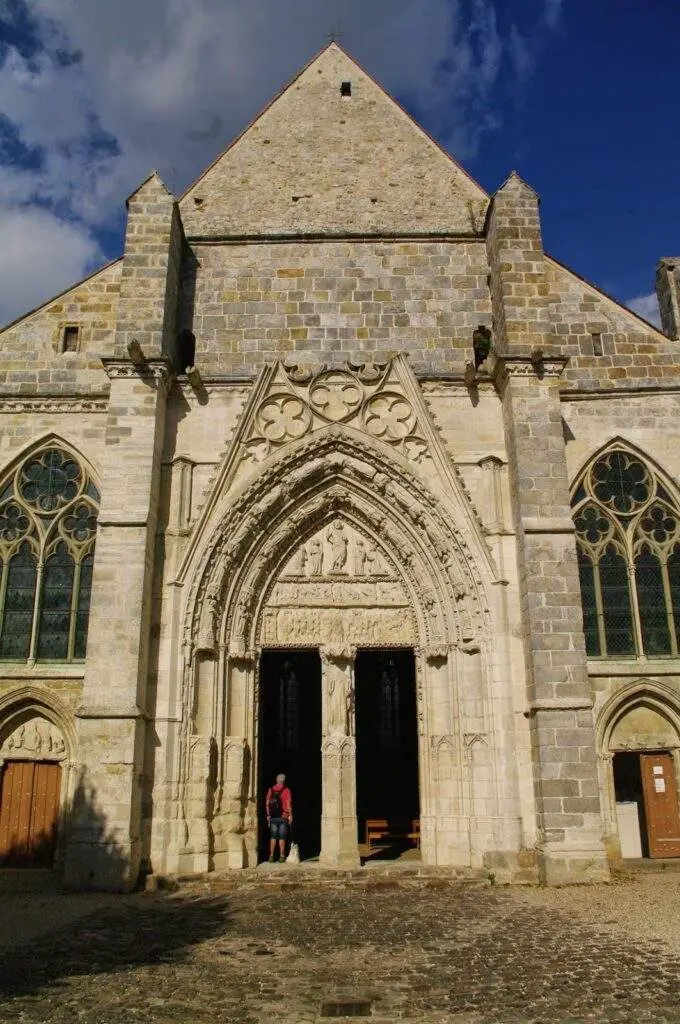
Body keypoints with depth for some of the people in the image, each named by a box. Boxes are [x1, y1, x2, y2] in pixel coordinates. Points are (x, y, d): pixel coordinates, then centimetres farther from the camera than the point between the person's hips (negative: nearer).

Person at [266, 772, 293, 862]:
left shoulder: (271, 789, 4)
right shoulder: (286, 790, -6)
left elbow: (267, 803, 6)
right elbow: (288, 804, -10)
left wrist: (268, 815, 13)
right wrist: (290, 815, -4)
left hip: (273, 817, 3)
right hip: (283, 817, -3)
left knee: (273, 836, 9)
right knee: (282, 837, 3)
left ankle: (271, 856, 7)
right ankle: (281, 856, 3)